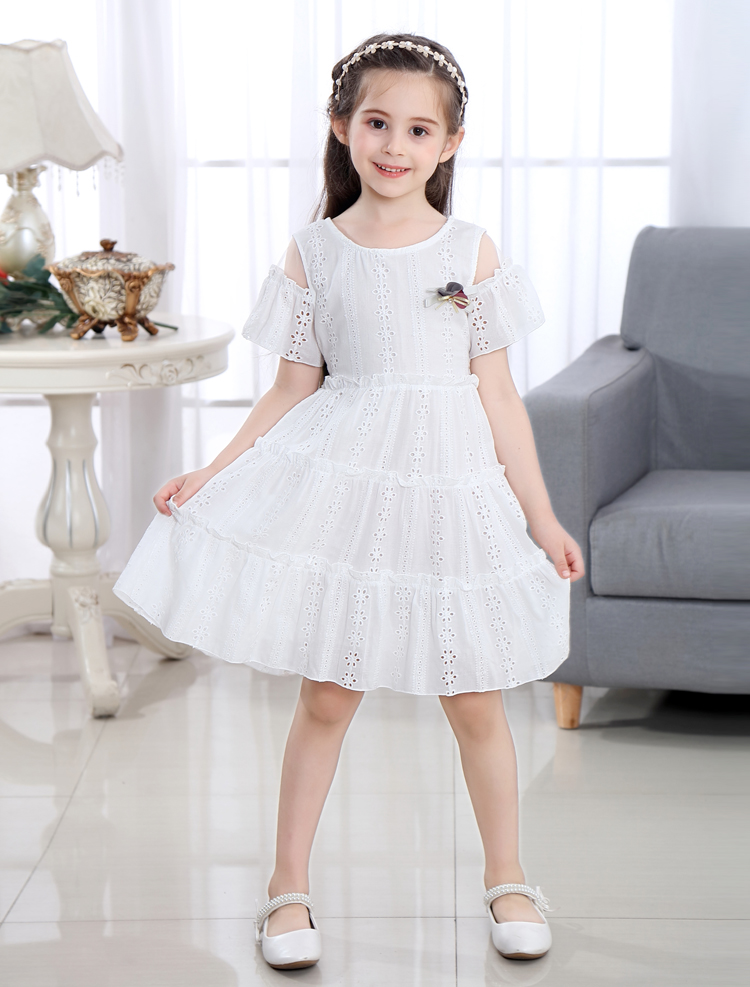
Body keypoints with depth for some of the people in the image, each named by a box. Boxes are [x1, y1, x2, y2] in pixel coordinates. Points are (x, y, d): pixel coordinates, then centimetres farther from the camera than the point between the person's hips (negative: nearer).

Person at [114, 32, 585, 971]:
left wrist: (543, 517, 3)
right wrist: (210, 475, -4)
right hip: (340, 481, -1)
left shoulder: (473, 252, 1)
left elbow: (497, 395, 4)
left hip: (453, 489, 1)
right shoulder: (313, 253, 1)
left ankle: (506, 879, 27)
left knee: (475, 699, 8)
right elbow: (292, 390, 4)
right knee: (327, 695, 5)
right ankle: (289, 885, 20)